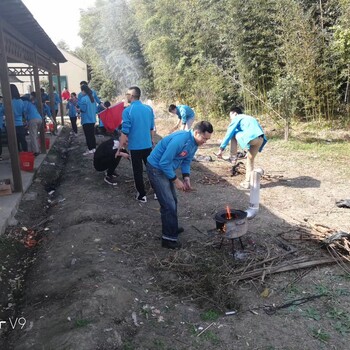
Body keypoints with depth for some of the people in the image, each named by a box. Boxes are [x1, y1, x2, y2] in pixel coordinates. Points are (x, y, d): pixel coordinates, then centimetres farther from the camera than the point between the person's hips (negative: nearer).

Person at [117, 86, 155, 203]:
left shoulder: (127, 111, -14)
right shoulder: (149, 109, 1)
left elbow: (125, 132, -14)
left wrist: (120, 147, -5)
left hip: (135, 146, -4)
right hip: (148, 145, 4)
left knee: (138, 171, 7)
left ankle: (142, 195, 13)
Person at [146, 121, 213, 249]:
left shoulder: (194, 143, -2)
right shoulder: (180, 140, -31)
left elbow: (186, 161, 10)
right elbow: (164, 163, -28)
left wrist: (186, 178, -4)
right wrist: (176, 180, -19)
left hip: (166, 168, 9)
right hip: (156, 168, -9)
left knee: (172, 200, 19)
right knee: (168, 204, -9)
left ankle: (172, 228, 37)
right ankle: (168, 238, 2)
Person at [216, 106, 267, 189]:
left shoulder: (237, 118, 15)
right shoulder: (249, 118, 38)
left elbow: (228, 134, 9)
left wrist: (221, 149, 11)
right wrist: (249, 150, 47)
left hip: (251, 138, -7)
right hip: (261, 139, 7)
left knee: (233, 135, 19)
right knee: (250, 159, 21)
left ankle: (233, 156, 16)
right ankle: (247, 182, 19)